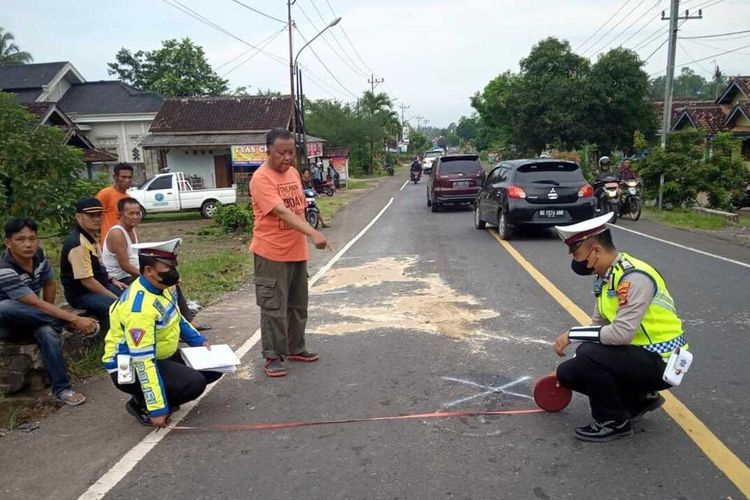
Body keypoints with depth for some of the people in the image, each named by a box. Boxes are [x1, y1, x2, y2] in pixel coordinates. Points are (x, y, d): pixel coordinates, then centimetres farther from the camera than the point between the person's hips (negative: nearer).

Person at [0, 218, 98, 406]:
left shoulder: (39, 254, -11)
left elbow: (50, 284, 7)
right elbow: (36, 304, -33)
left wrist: (49, 315, 5)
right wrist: (75, 319, -37)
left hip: (31, 316, 4)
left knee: (48, 332, -32)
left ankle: (61, 389, -28)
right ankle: (65, 324, -25)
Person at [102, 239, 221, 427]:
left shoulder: (163, 286, -4)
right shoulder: (139, 308, -31)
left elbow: (175, 319, 16)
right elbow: (143, 363, -32)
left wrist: (199, 341, 6)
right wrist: (157, 409, -30)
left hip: (160, 357, 9)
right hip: (130, 369, -9)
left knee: (212, 368, 6)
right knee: (195, 383, -25)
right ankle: (141, 405, -2)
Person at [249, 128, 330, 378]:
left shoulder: (293, 172, 8)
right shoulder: (261, 179, -18)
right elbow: (282, 212, -30)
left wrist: (306, 240, 15)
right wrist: (313, 233, -40)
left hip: (297, 252, 8)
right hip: (272, 254, -8)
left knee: (298, 305, 16)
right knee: (274, 308, -2)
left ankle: (296, 348, 30)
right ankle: (272, 357, 10)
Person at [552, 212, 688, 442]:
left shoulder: (634, 277, -25)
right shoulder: (604, 277, 3)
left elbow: (621, 333, -32)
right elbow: (599, 326, 11)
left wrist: (572, 334, -21)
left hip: (662, 362, -9)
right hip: (638, 354, 9)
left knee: (588, 356, -28)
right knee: (568, 372, 1)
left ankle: (614, 422, -5)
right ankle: (639, 399, 16)